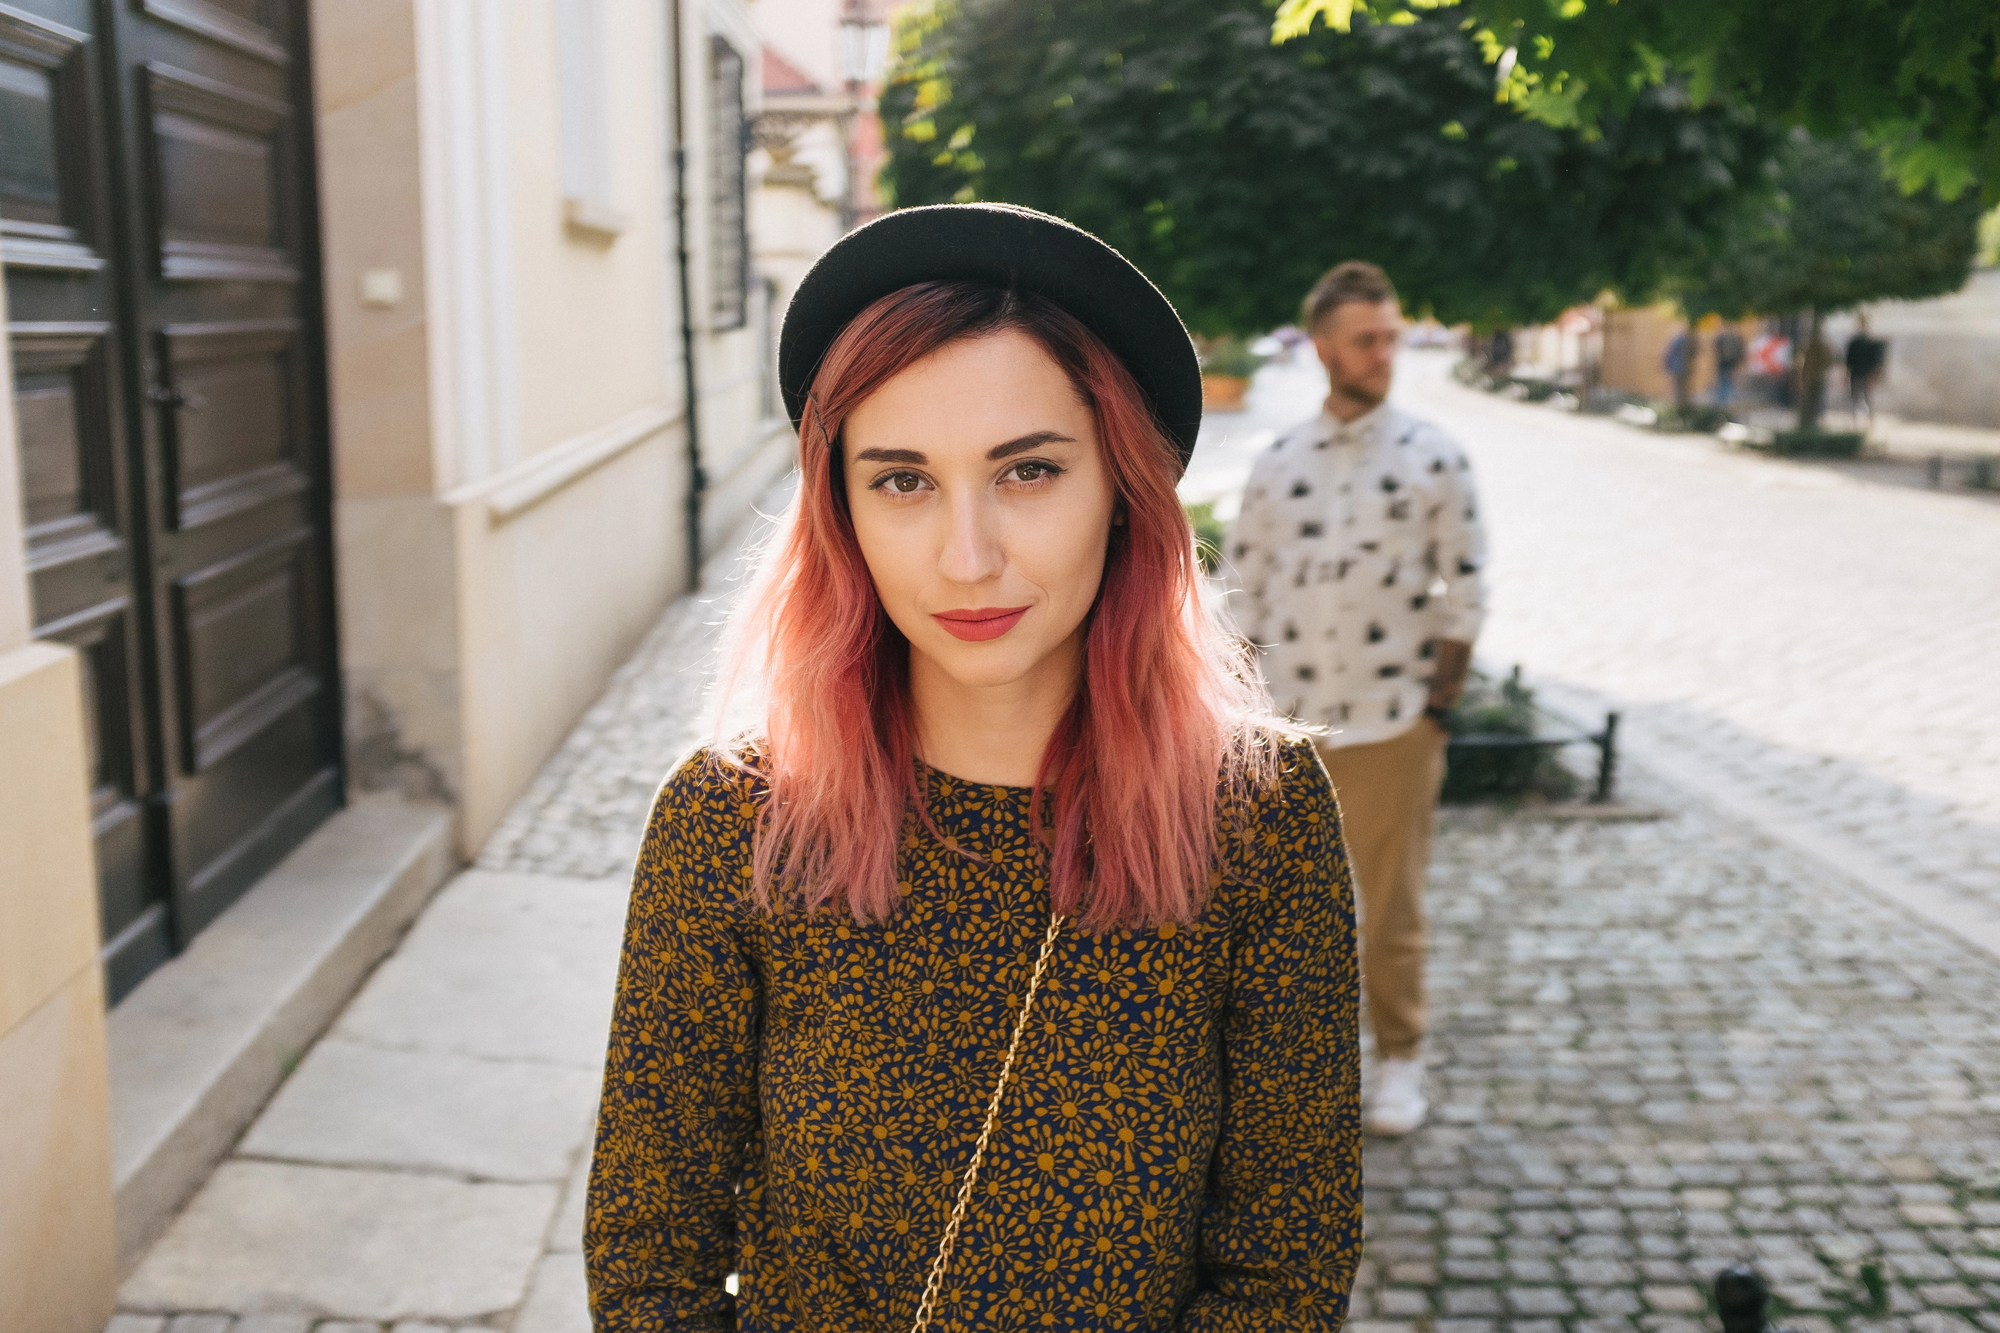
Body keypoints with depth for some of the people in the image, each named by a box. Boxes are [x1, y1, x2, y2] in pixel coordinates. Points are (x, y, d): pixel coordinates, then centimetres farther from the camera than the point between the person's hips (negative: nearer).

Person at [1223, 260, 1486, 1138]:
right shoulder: (1277, 464, 4)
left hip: (1393, 727, -2)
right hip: (1290, 727, 2)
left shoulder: (1433, 459, -2)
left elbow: (1463, 595, 0)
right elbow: (1247, 593, 8)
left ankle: (1399, 1058, 25)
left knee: (1392, 906, 7)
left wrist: (1437, 705, -4)